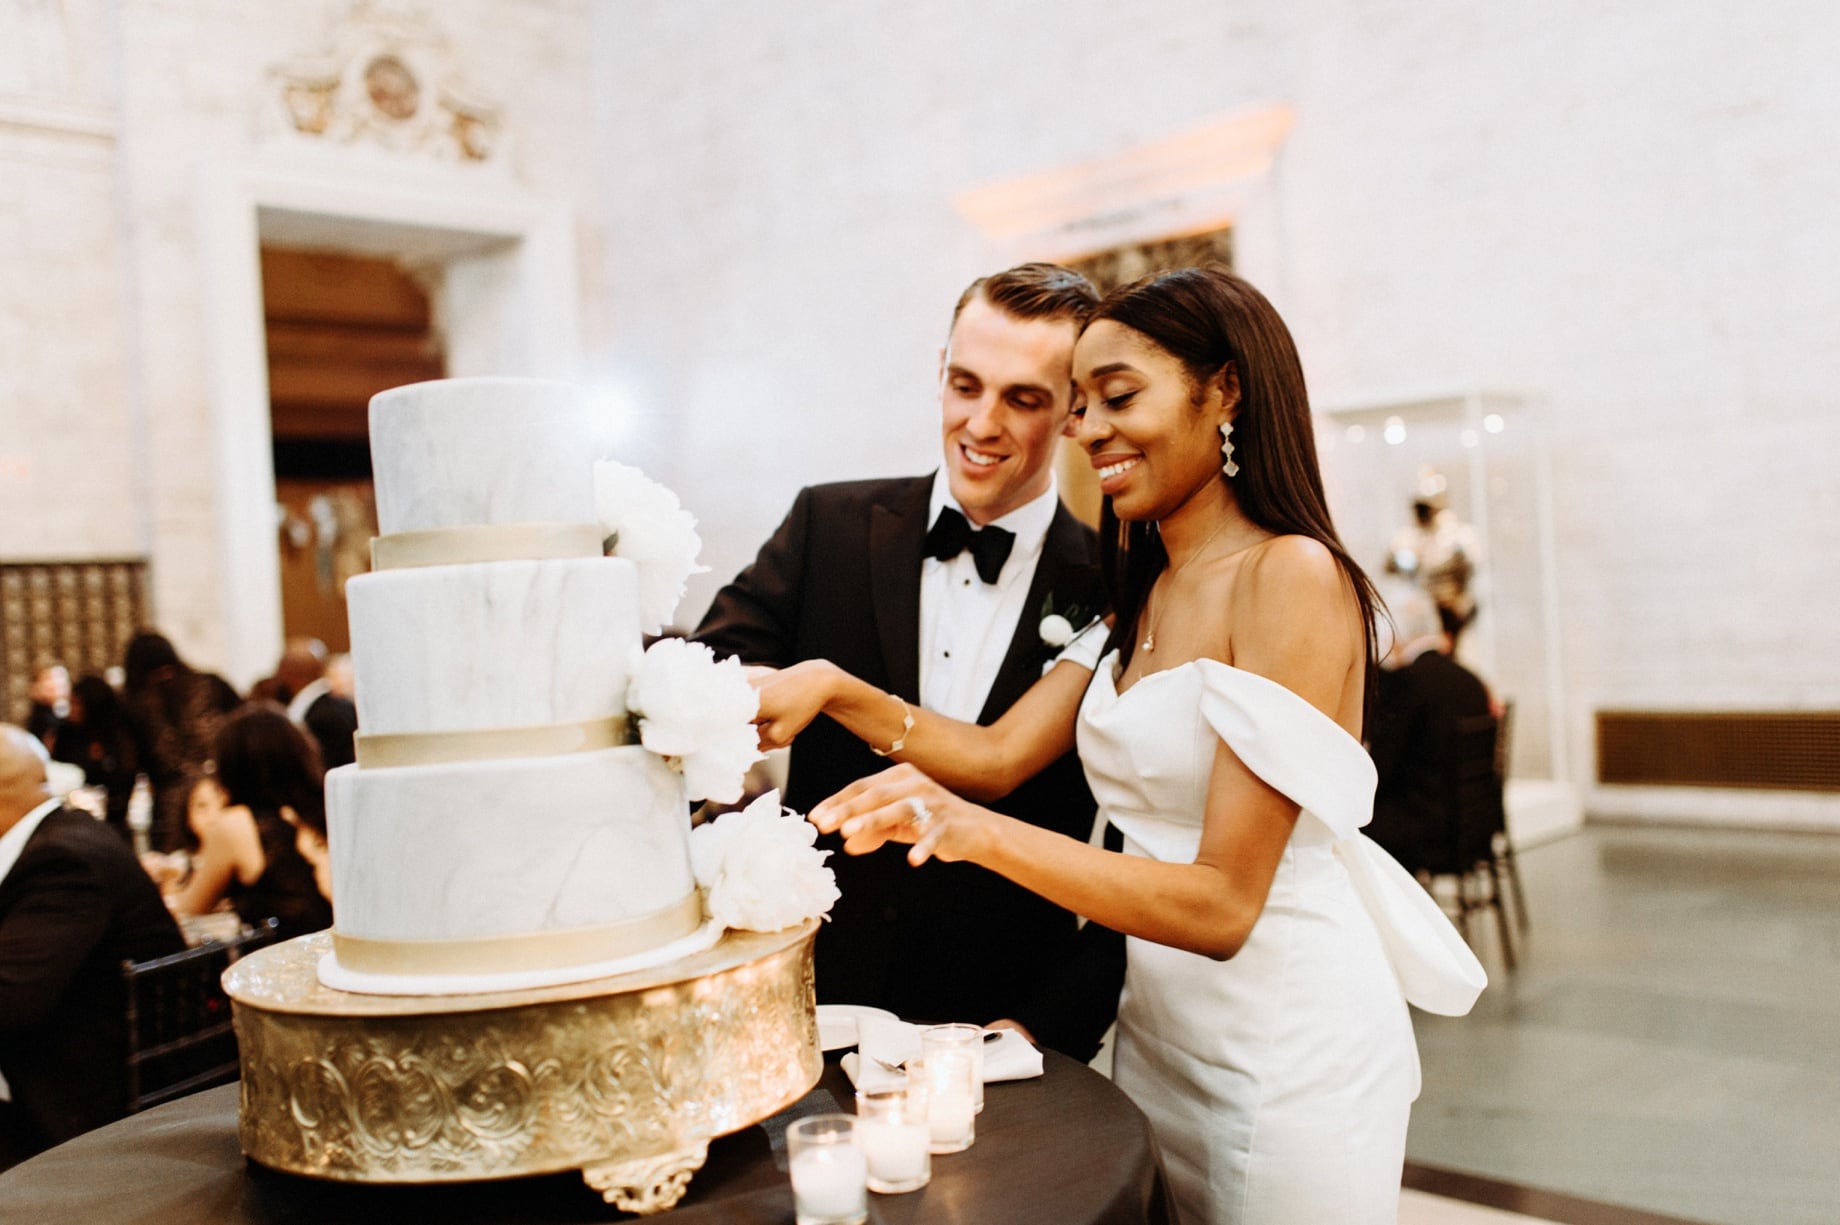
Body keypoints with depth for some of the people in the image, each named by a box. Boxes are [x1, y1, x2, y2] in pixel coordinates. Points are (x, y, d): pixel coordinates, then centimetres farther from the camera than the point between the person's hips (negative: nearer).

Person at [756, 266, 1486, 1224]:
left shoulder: (1293, 574, -18)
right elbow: (1000, 753, -1)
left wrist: (983, 834, -33)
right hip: (1157, 1028, 8)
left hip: (1287, 1051, -7)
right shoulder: (1145, 595, 9)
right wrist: (835, 690, -14)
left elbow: (1222, 903, -23)